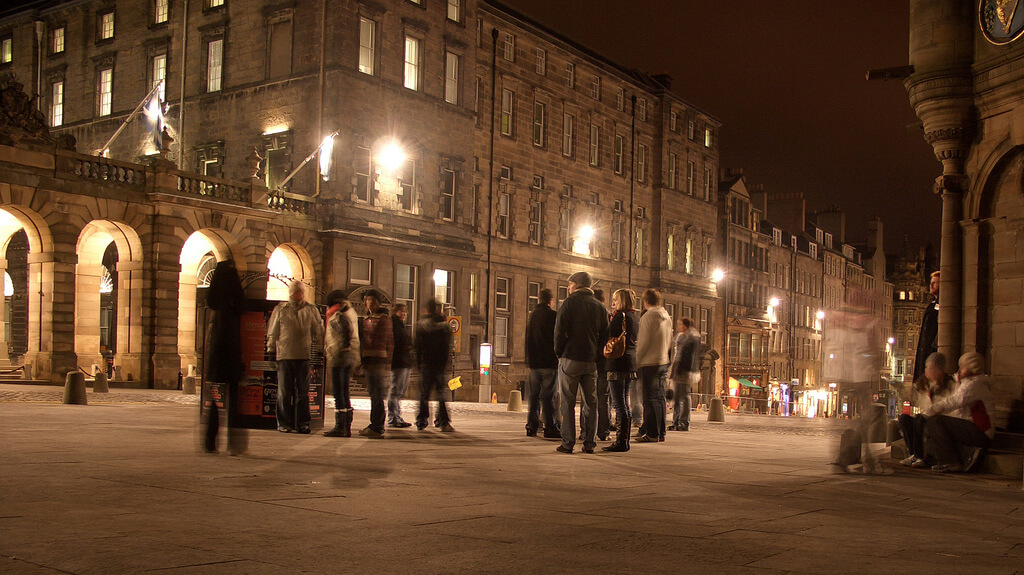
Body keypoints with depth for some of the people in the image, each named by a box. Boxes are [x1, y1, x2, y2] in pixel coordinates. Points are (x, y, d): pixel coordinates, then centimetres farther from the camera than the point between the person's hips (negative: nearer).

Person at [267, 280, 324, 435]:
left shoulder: (311, 310, 8)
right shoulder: (280, 309, 7)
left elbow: (318, 332, 14)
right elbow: (272, 332, 11)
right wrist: (271, 351, 7)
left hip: (304, 356, 1)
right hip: (284, 355, 0)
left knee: (303, 392, 2)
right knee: (284, 392, 2)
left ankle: (303, 423, 8)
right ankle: (284, 423, 9)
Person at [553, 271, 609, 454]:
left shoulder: (569, 302, -4)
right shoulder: (600, 307, 11)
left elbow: (560, 330, -9)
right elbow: (605, 335, 9)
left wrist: (559, 352, 2)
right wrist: (596, 353, 12)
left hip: (570, 359, -4)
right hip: (591, 362, 4)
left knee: (567, 403, 0)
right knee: (591, 403, 9)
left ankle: (568, 443, -2)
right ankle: (589, 443, 8)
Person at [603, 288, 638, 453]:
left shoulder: (621, 316, -11)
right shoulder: (634, 317, 17)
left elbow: (610, 336, -16)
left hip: (618, 363, -10)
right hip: (630, 363, 10)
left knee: (619, 404, -8)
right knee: (624, 404, 14)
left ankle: (621, 441, -7)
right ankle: (624, 440, 18)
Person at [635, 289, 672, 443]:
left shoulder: (648, 316, -11)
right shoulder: (667, 317, 12)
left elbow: (644, 342, -14)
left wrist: (637, 360, -7)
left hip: (650, 362, -8)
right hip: (664, 361, 8)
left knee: (651, 398, -5)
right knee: (660, 397, 12)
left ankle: (652, 433, -6)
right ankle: (660, 432, 15)